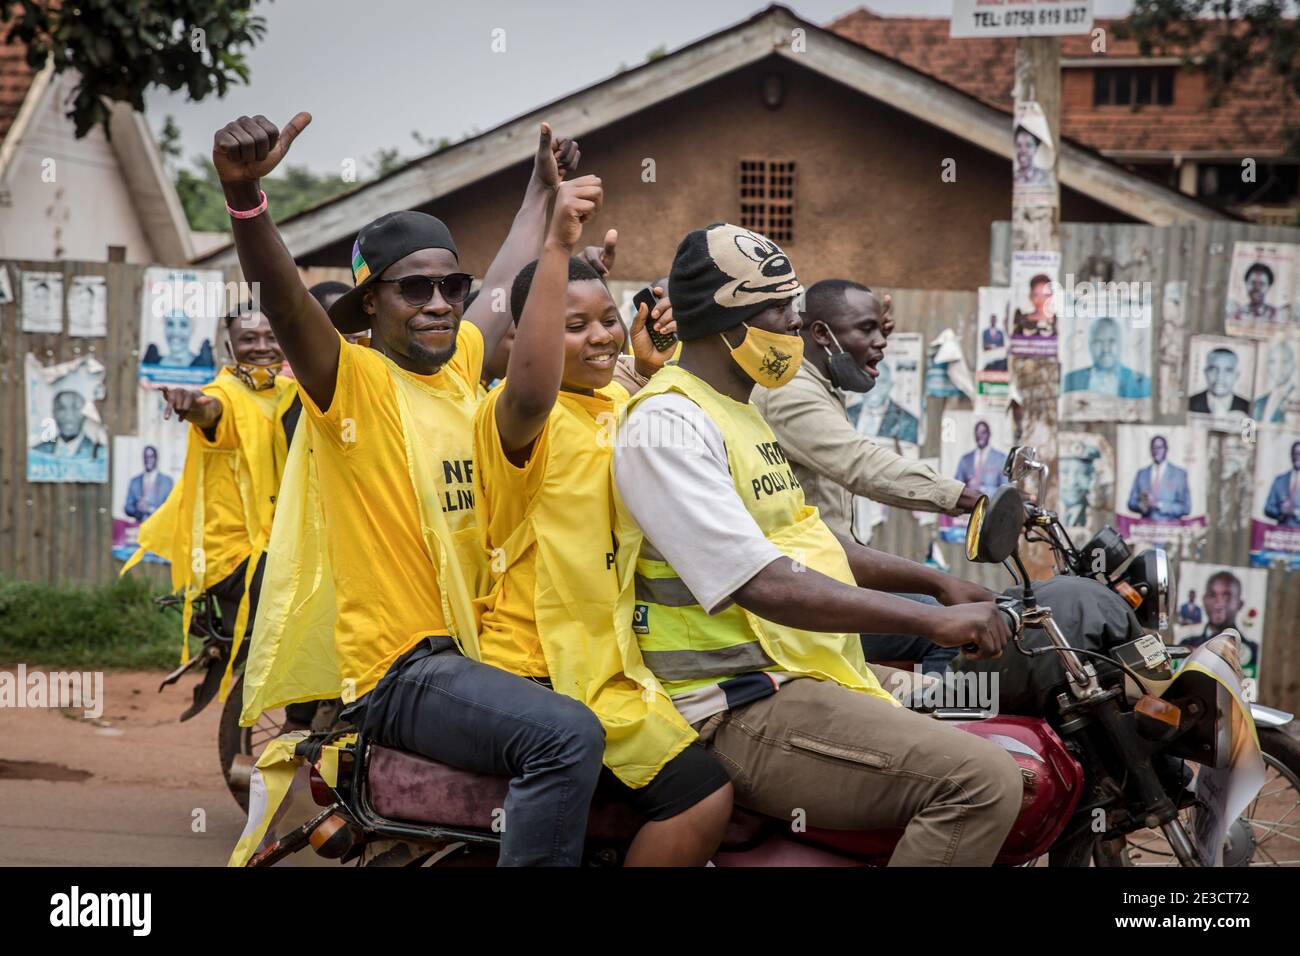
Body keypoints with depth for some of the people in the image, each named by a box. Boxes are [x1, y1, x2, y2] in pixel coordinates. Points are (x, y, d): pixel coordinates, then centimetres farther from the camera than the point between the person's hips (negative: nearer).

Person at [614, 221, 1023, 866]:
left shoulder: (738, 412, 18)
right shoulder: (667, 425, -16)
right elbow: (767, 587, -25)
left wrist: (937, 582, 20)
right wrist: (932, 620, -25)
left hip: (804, 678, 11)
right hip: (741, 710, -11)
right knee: (981, 782, -24)